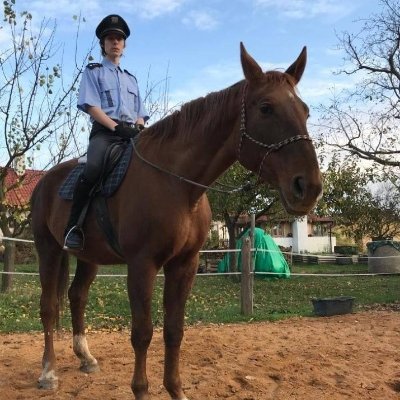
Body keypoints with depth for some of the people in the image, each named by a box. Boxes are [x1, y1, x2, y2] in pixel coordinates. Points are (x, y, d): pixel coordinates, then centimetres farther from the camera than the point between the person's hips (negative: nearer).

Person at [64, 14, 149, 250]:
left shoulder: (131, 78, 28)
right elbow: (91, 106, -1)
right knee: (93, 167, -35)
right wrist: (116, 127, -15)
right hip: (105, 130, -5)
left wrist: (139, 129, -3)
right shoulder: (93, 72, 14)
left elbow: (140, 113, 22)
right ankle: (74, 225, -27)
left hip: (132, 132, 5)